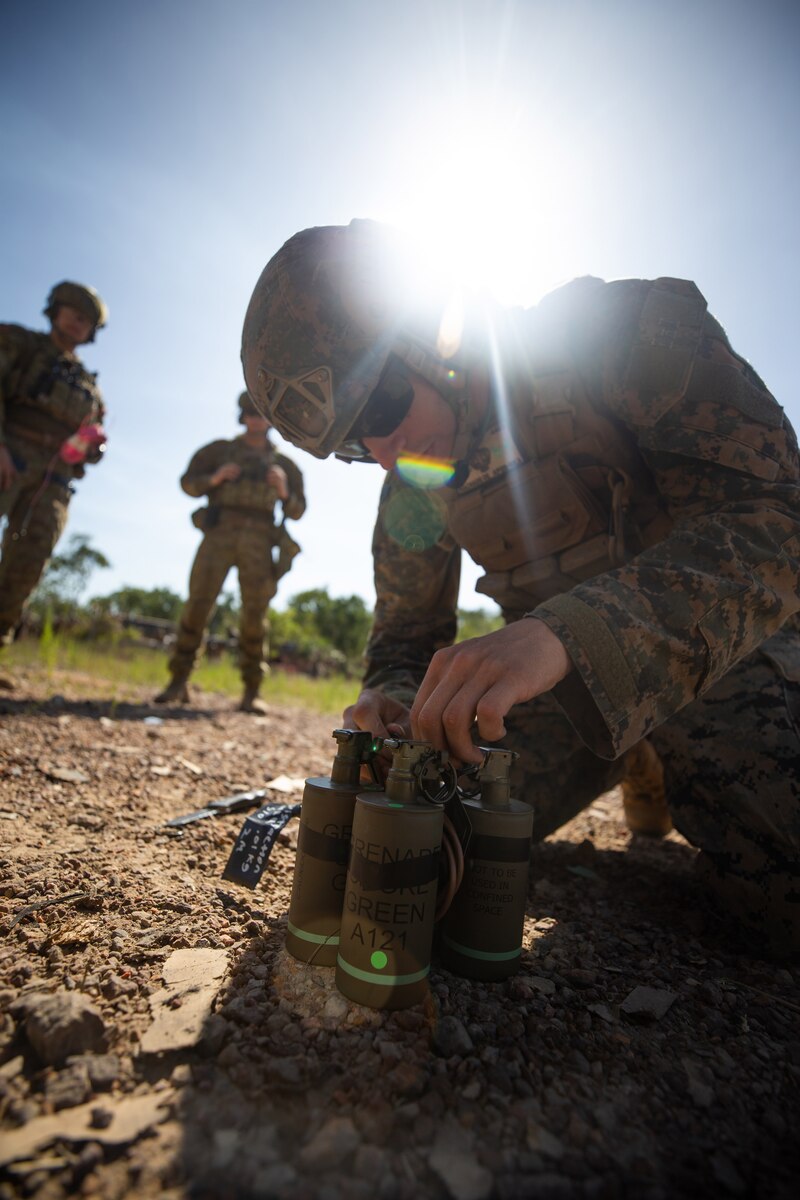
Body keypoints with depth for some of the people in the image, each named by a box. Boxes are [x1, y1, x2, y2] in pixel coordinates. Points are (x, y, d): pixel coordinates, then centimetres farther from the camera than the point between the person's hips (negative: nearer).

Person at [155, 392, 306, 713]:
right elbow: (188, 482, 12)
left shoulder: (283, 463, 18)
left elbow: (297, 511, 15)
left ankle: (251, 692, -2)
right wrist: (214, 479, -8)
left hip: (258, 541, 0)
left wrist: (284, 491, -6)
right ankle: (178, 682, -2)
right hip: (220, 533, 0)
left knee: (255, 615, -7)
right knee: (197, 605, -11)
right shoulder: (219, 450, 17)